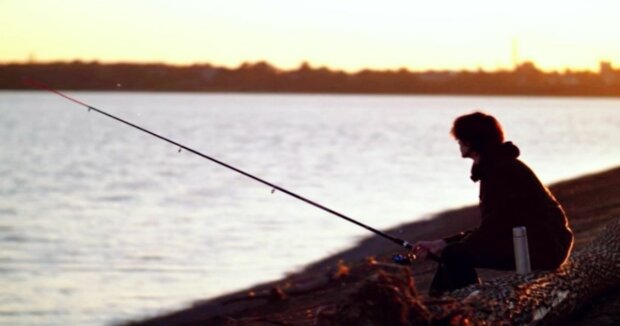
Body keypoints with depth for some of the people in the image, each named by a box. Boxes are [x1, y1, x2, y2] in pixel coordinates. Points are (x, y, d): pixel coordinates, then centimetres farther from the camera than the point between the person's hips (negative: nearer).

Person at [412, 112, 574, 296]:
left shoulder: (504, 170, -16)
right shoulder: (494, 167, 16)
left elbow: (493, 228, -19)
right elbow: (488, 228, 16)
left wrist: (445, 245, -9)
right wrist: (440, 244, 11)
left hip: (542, 248, -11)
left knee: (455, 254, -17)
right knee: (451, 249, 13)